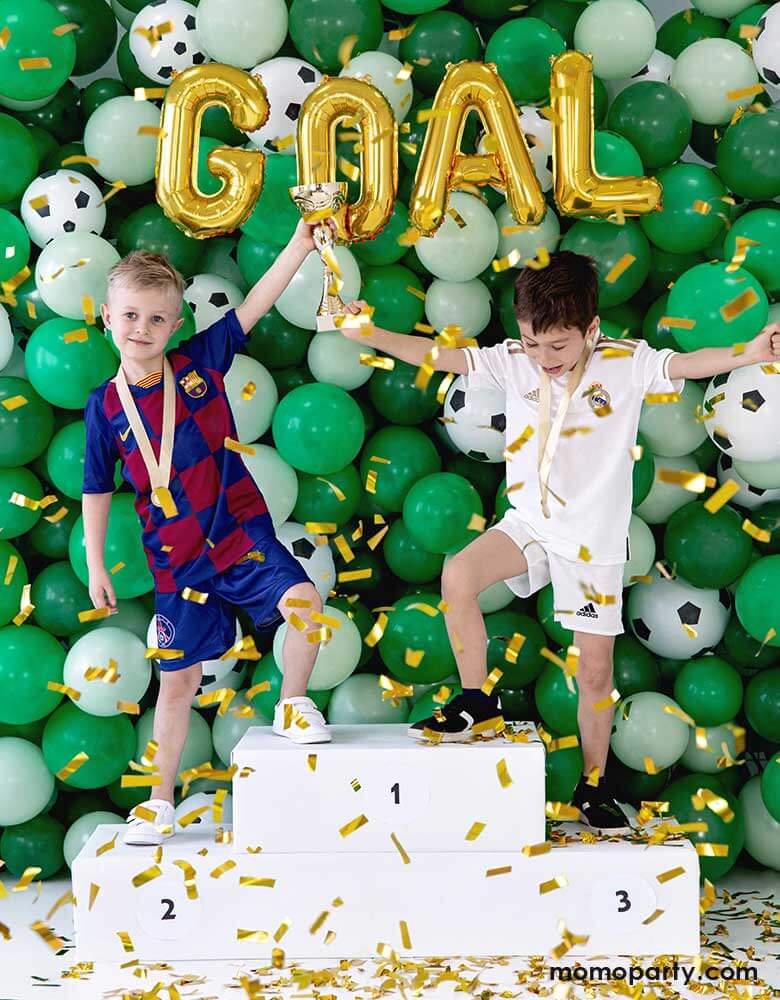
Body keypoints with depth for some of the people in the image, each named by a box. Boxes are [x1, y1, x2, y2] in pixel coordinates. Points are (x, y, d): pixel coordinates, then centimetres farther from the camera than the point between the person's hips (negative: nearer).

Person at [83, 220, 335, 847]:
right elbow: (98, 489, 7)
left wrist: (301, 243, -18)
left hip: (242, 533, 0)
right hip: (177, 557, 1)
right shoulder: (106, 406, -2)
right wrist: (96, 563, 7)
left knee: (304, 603, -26)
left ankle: (293, 706, 4)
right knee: (179, 678, 8)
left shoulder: (198, 363, -3)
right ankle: (161, 803, 25)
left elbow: (254, 306, -9)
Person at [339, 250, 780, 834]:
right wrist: (370, 336, -23)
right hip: (530, 523, 2)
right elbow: (439, 356, -11)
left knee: (596, 671, 5)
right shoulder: (513, 361, -5)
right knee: (458, 577, -25)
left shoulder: (627, 364, -11)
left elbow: (689, 364, -24)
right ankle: (478, 704, -6)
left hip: (595, 538, -2)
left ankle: (594, 786, 24)